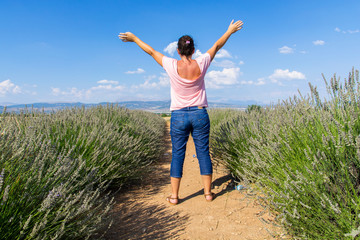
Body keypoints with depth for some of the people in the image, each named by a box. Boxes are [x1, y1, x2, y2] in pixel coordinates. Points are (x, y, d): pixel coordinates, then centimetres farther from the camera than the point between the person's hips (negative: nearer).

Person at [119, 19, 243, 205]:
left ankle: (174, 196, 11)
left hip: (179, 116, -1)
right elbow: (216, 46, 12)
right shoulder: (201, 64, -3)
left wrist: (134, 39, 19)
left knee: (177, 154, 5)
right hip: (200, 114, 2)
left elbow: (151, 52, 5)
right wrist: (230, 31, 28)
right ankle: (208, 192, 16)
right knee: (203, 152, 7)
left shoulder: (172, 66, -9)